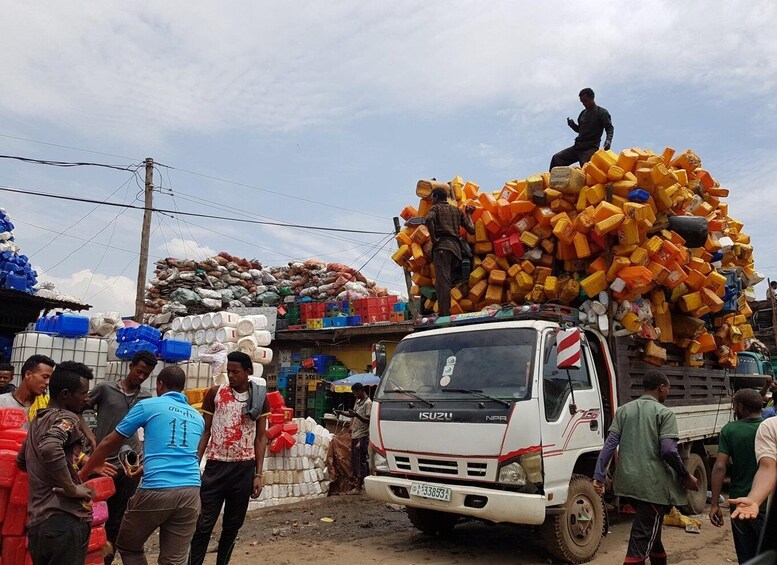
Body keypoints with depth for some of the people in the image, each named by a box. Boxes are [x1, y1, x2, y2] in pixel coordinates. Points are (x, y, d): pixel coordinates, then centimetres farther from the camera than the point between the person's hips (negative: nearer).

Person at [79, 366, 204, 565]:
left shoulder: (148, 405, 6)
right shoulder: (198, 418, 19)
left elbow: (110, 443, 12)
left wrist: (82, 473, 25)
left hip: (156, 491, -4)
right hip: (190, 492, 4)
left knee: (128, 547, 21)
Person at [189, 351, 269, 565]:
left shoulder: (260, 398, 0)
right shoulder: (215, 393, -2)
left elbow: (260, 437, 3)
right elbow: (205, 431, 3)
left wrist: (258, 474, 0)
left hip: (244, 468, 1)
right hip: (216, 466, -1)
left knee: (233, 524, 12)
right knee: (204, 523, 0)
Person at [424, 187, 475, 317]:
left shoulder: (436, 208, 9)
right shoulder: (457, 210, 25)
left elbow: (429, 219, -16)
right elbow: (471, 229, 19)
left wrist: (433, 238, -9)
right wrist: (469, 214, 35)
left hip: (442, 246, -6)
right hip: (456, 247, 6)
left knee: (443, 282, -15)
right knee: (448, 281, 9)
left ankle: (444, 315, -23)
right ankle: (449, 313, 6)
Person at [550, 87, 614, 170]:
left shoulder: (602, 112, 1)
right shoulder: (583, 113, 21)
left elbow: (609, 128, -8)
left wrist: (608, 140, -29)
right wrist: (572, 125, 6)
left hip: (591, 148, -7)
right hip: (578, 146, 7)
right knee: (556, 158, -6)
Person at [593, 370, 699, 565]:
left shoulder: (624, 410, 9)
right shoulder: (664, 413, -7)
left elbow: (610, 444, 2)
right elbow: (668, 451, -16)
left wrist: (599, 476, 1)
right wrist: (686, 476, -1)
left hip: (628, 482, 6)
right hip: (653, 483, -6)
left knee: (650, 527, 26)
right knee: (643, 536, -2)